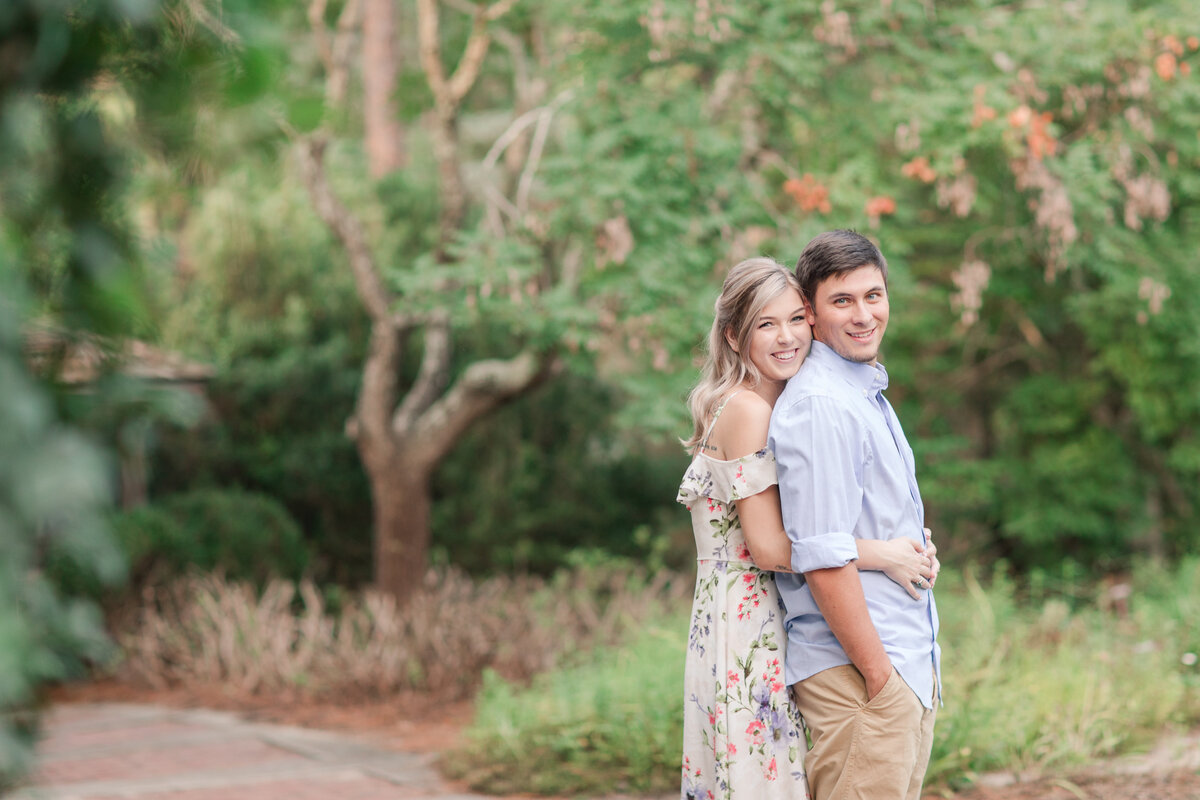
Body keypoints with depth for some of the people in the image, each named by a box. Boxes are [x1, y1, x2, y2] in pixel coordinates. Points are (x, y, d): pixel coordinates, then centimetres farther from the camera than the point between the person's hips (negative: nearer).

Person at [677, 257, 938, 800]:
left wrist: (912, 549, -1)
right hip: (747, 628, -9)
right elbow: (769, 546, -18)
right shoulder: (747, 409, -13)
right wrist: (883, 556, -14)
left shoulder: (779, 407, 15)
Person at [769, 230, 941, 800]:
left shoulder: (868, 395, 16)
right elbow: (822, 558, -21)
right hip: (856, 673, -10)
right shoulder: (818, 406, -15)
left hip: (908, 665, 10)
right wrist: (879, 673, -19)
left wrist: (920, 665, 18)